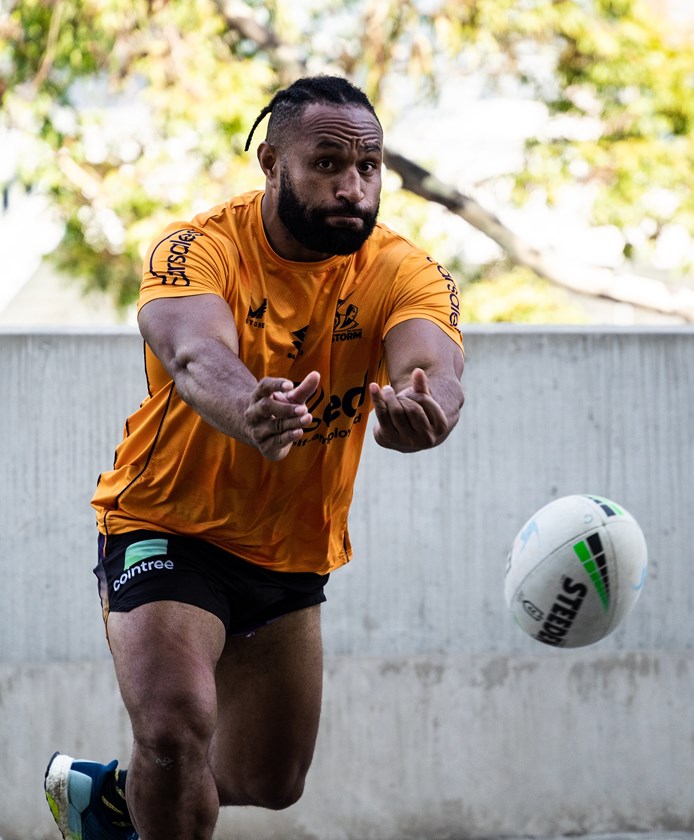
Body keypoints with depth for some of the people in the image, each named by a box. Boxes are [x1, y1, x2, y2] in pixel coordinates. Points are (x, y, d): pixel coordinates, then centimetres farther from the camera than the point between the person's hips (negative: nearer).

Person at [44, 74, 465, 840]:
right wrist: (249, 411, -68)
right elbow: (196, 357, -43)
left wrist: (422, 410, -62)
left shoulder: (405, 274, -14)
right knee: (176, 729, -27)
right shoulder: (197, 251, -22)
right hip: (166, 529, -5)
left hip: (293, 558, 5)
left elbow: (436, 369, -35)